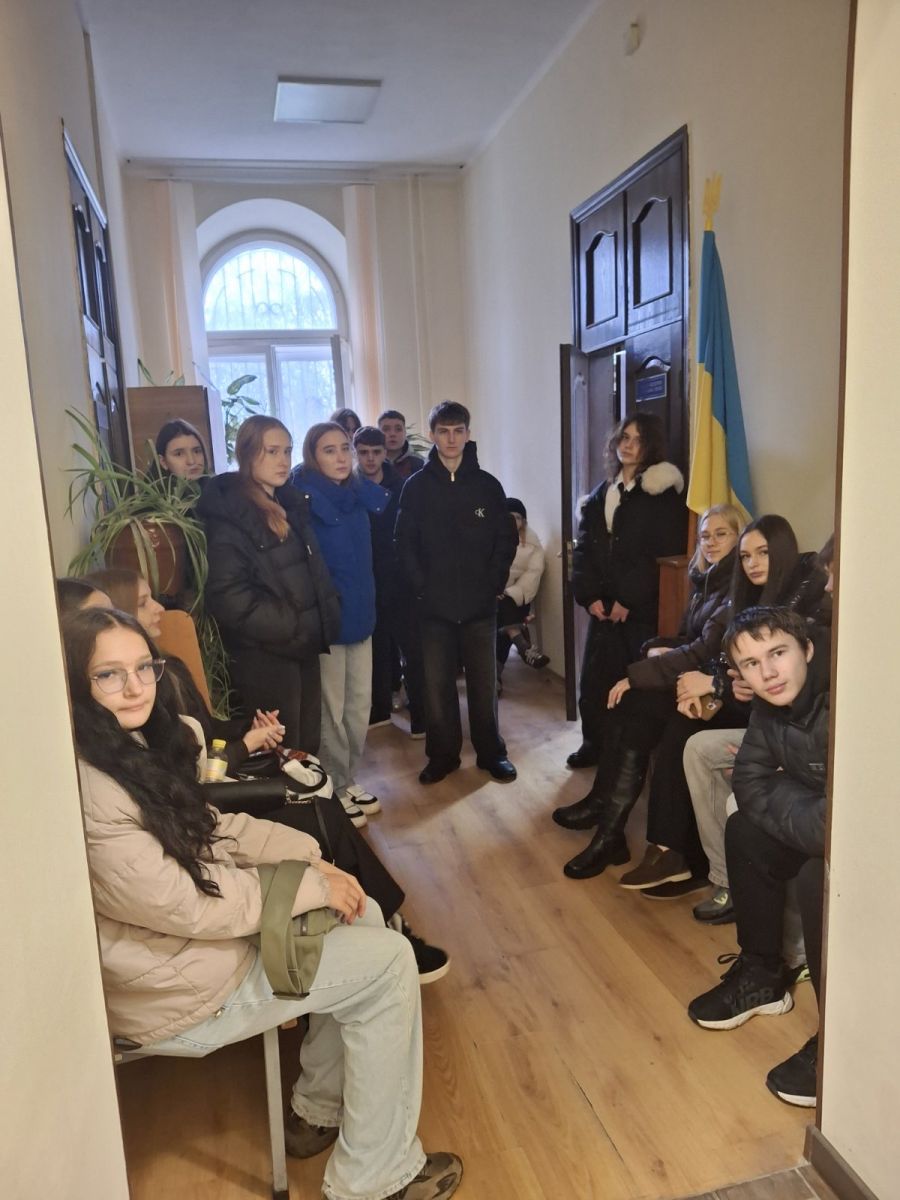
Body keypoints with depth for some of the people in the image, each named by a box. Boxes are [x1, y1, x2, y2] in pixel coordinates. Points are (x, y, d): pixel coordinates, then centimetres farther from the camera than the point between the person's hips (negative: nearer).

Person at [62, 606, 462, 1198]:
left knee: (365, 918, 11)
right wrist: (307, 885, -17)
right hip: (172, 987, -9)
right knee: (388, 962, -6)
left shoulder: (142, 743, 0)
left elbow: (209, 828, 7)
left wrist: (308, 854, -5)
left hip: (199, 927, 9)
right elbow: (182, 904, -27)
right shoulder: (87, 790, -29)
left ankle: (316, 1113, 25)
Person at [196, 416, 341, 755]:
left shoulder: (290, 503, 12)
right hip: (265, 656, -8)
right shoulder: (229, 513, -14)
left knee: (307, 746, 16)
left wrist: (326, 618, 7)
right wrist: (286, 626, -18)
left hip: (304, 648, 8)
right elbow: (228, 594, -22)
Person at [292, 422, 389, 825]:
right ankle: (336, 788, 20)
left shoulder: (358, 495, 7)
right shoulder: (303, 499, -12)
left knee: (359, 704, 14)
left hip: (359, 612, 7)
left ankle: (349, 779, 29)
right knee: (331, 709, 5)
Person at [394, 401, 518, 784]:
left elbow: (506, 540, 4)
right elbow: (404, 543, 1)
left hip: (480, 605, 0)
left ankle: (491, 752, 22)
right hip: (434, 606, 0)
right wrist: (422, 586, -7)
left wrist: (494, 584, -4)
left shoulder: (487, 485, 3)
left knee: (484, 683, 7)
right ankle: (442, 754, 20)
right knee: (437, 685, 5)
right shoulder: (416, 486, 2)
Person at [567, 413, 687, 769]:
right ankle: (595, 744, 22)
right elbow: (583, 547, 11)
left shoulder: (663, 492, -4)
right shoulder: (602, 492, 14)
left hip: (643, 607, -5)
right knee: (595, 677, 7)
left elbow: (666, 555, -11)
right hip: (603, 604, 5)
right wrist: (589, 595, -2)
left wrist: (629, 599, -13)